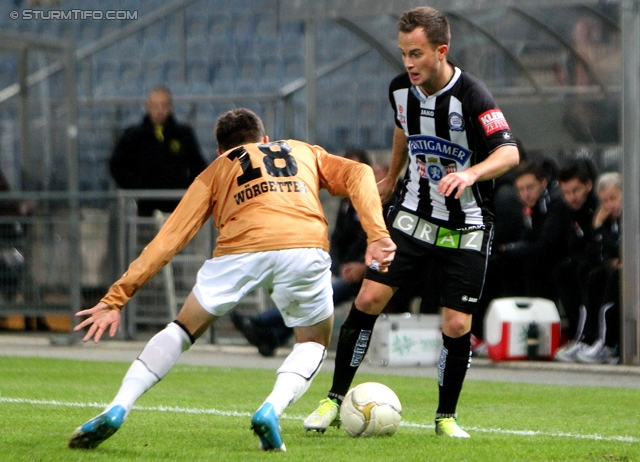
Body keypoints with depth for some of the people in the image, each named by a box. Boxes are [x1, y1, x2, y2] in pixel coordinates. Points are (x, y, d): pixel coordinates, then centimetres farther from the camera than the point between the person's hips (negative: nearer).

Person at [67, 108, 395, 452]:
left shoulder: (217, 170, 31)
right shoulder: (304, 153, 36)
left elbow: (168, 239, 23)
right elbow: (358, 175, 18)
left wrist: (116, 298, 22)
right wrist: (377, 236, 9)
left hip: (242, 246, 0)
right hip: (305, 245, 0)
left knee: (182, 330, 19)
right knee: (314, 343, 23)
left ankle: (117, 408, 4)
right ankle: (272, 409, -3)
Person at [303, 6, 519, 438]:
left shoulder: (471, 95, -22)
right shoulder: (401, 89, -4)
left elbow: (509, 153, -32)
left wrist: (470, 174, -50)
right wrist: (392, 179, 30)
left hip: (466, 228, -4)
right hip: (413, 216, 4)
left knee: (457, 325, -7)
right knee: (369, 298, -7)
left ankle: (446, 416, 15)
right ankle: (335, 400, 5)